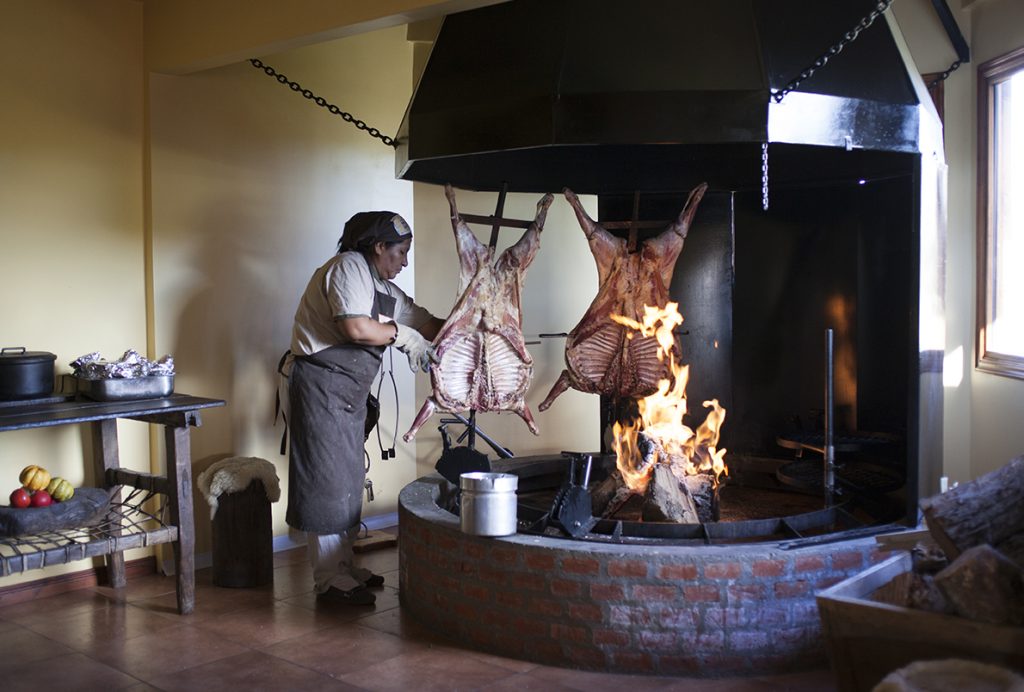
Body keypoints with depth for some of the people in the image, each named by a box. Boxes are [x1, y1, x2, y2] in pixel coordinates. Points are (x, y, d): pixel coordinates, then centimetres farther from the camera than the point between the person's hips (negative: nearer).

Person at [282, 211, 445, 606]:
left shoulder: (384, 288, 17)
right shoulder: (348, 267, -13)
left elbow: (426, 323, 18)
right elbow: (356, 328, -25)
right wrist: (400, 334, -11)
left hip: (349, 392, 10)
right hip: (322, 383, -10)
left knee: (347, 480, 14)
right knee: (327, 479, -6)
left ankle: (343, 566, 25)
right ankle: (330, 579, 0)